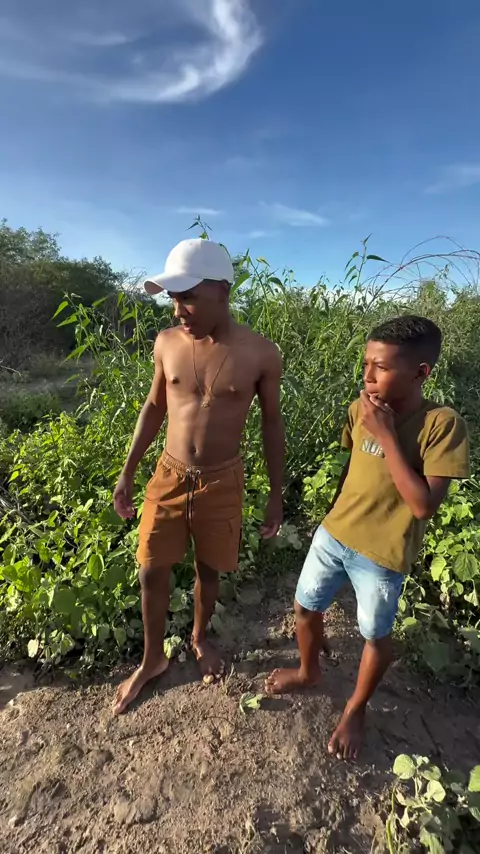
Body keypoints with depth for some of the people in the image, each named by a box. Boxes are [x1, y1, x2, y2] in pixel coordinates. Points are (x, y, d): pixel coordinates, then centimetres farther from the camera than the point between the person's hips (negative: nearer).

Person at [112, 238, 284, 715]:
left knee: (209, 572, 17)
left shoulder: (260, 354, -12)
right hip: (168, 477, 2)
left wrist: (276, 495, -1)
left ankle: (199, 638, 48)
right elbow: (155, 407, 6)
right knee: (152, 573, 12)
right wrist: (127, 472, 8)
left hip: (221, 482, -1)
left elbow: (272, 423, -2)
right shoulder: (166, 343, -6)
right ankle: (152, 658, 39)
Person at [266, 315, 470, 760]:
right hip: (332, 535, 5)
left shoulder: (442, 424, -22)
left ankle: (356, 709, 47)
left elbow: (424, 505, -27)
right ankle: (308, 671, 51)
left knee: (376, 636, 18)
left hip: (382, 555, -4)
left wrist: (387, 435, -29)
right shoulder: (362, 407, -7)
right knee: (305, 607, 20)